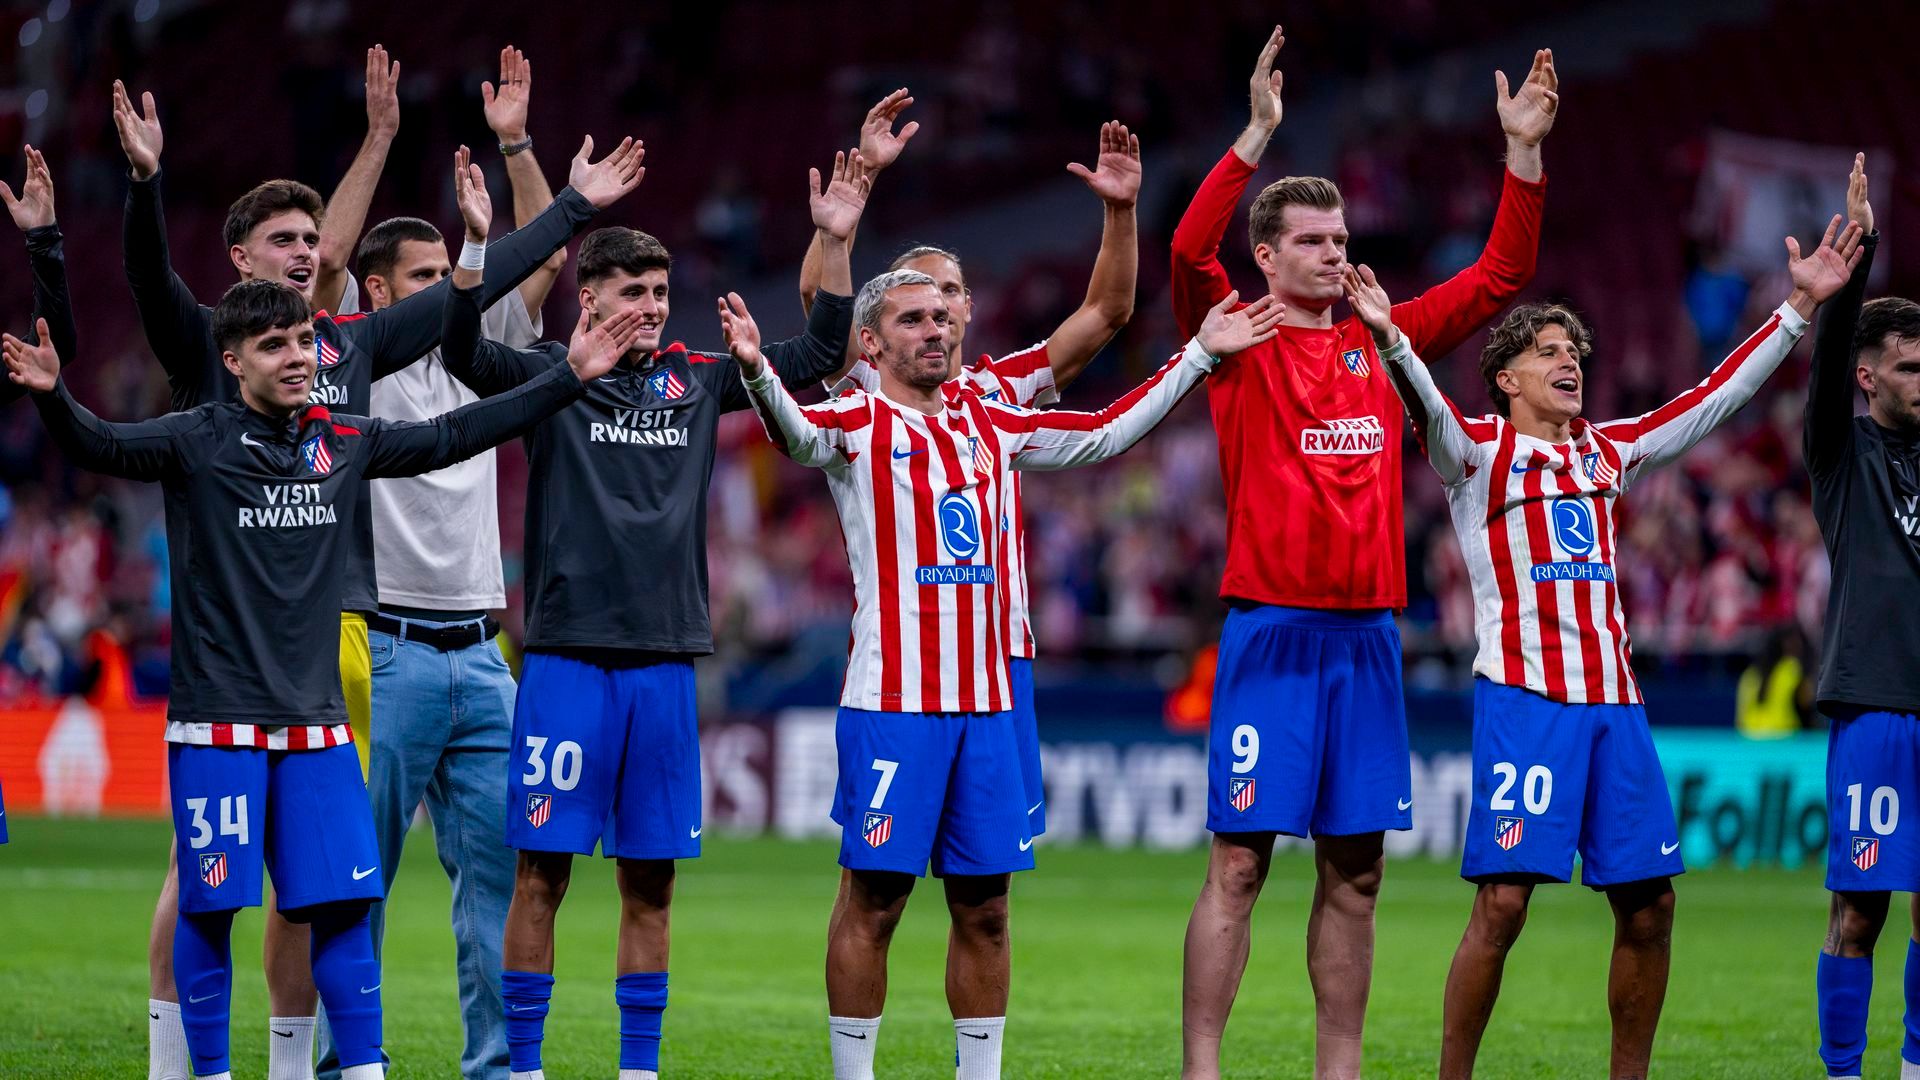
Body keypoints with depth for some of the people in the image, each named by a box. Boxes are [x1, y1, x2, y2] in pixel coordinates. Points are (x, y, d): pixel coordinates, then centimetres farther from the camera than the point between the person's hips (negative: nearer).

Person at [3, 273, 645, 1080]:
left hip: (317, 723, 4)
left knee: (342, 905, 3)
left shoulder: (344, 443, 9)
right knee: (209, 906, 0)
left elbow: (452, 437, 18)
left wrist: (570, 379, 19)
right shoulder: (198, 440, -4)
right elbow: (99, 447, -17)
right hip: (218, 723, -4)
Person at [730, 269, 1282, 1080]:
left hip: (986, 705, 5)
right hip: (891, 704, -5)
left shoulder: (987, 423, 15)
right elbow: (798, 433, -24)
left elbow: (1106, 434, 23)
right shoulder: (858, 425, -2)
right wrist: (756, 372, -45)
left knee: (982, 907, 8)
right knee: (875, 898, -4)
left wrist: (1200, 355, 21)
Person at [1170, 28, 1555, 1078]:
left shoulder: (1382, 342, 13)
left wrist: (1522, 152, 5)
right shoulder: (1236, 343, 0)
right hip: (1269, 630, -5)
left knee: (1354, 870, 7)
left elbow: (1500, 275, 15)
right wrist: (1256, 136, -24)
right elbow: (1188, 253, -18)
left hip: (1367, 635, 5)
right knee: (1238, 861, -6)